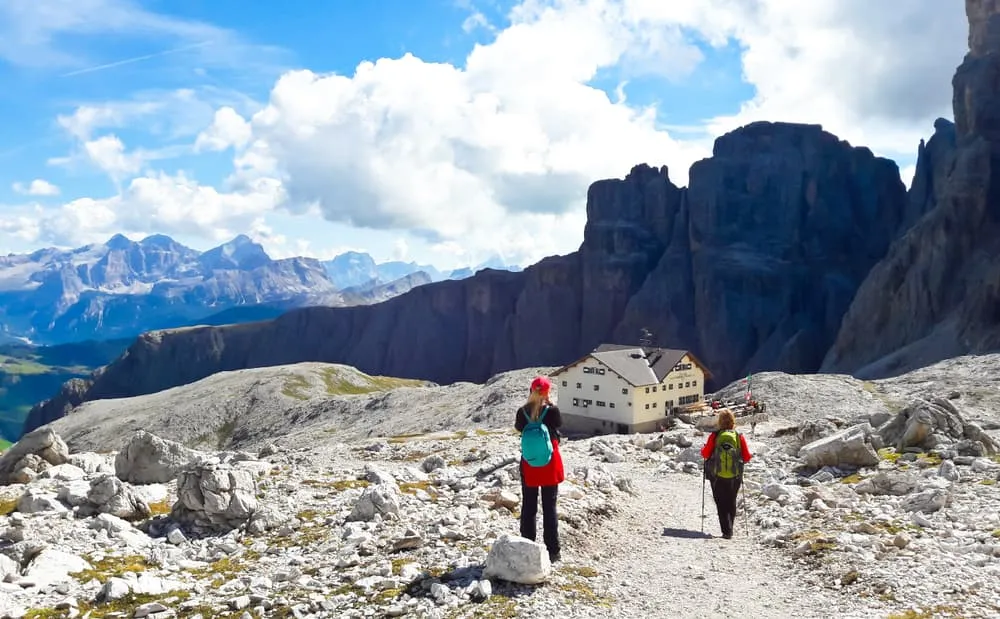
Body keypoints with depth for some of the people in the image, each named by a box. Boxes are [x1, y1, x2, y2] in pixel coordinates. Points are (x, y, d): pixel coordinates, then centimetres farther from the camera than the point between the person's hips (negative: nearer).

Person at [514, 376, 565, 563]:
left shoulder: (523, 412, -9)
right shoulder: (552, 411, -16)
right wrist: (551, 405, 3)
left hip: (529, 463, 2)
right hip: (549, 463, -2)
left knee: (528, 507, 13)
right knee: (549, 507, 7)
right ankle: (552, 551, 9)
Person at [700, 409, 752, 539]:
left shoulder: (715, 435, -10)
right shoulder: (739, 436, -5)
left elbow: (705, 454, -7)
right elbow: (747, 457, -3)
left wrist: (703, 449, 14)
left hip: (717, 476, -2)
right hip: (735, 476, 2)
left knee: (721, 504, 6)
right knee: (731, 503, 18)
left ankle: (727, 531, -5)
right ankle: (729, 530, 25)